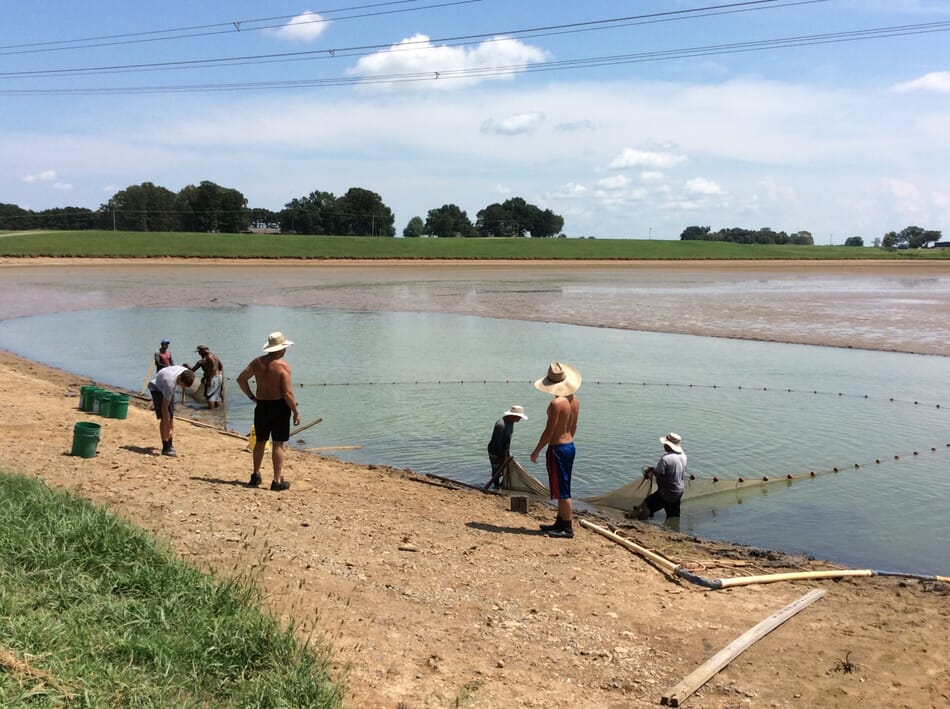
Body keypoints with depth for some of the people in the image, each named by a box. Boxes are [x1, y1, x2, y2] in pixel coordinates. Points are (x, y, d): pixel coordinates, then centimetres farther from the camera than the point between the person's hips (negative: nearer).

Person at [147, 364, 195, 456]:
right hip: (157, 387, -7)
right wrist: (169, 429, -36)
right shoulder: (170, 382, -41)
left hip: (166, 387, 7)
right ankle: (166, 447, -15)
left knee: (171, 416, 2)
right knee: (164, 417, -17)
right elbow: (164, 407, -36)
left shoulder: (186, 372, -24)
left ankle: (170, 444, 10)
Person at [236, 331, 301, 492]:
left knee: (260, 441, 18)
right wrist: (296, 412, -9)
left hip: (261, 406, 5)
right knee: (278, 444, 1)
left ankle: (256, 475, 27)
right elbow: (287, 393, -17)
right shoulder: (283, 365, -14)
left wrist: (251, 396, 16)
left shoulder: (257, 362, 2)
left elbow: (241, 379, 7)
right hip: (279, 406, -5)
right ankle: (278, 481, 4)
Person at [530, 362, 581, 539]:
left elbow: (549, 431, -20)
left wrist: (536, 450, -10)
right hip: (570, 445, 9)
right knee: (562, 489, 19)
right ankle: (560, 522, 29)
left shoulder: (556, 403, -22)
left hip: (557, 449, -9)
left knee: (562, 491, -1)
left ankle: (568, 528, 5)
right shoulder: (574, 399, 5)